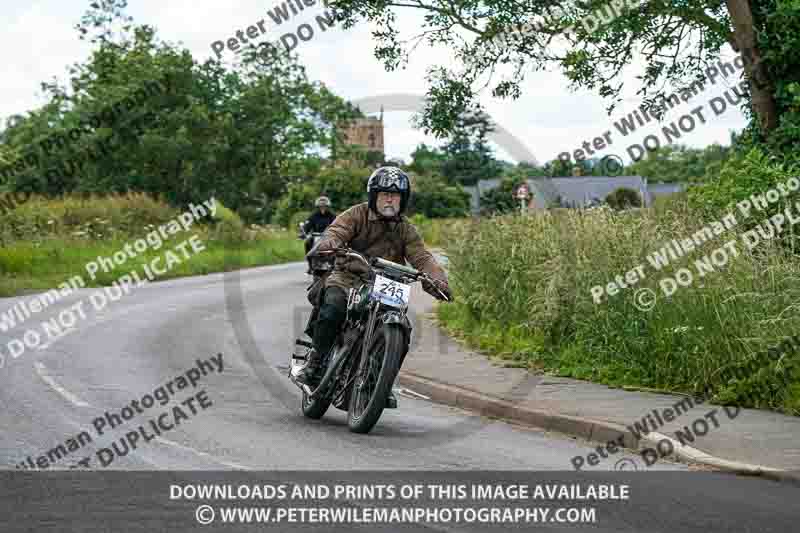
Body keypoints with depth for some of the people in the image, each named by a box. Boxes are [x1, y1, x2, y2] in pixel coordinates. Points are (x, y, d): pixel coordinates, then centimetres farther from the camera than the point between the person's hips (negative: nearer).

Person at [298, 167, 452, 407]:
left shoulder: (406, 230, 10)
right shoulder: (356, 215, 1)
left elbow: (421, 257, -2)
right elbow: (336, 232, -15)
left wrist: (438, 280, -23)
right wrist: (323, 247, -40)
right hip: (347, 279, -3)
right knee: (332, 310, -33)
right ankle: (315, 360, -11)